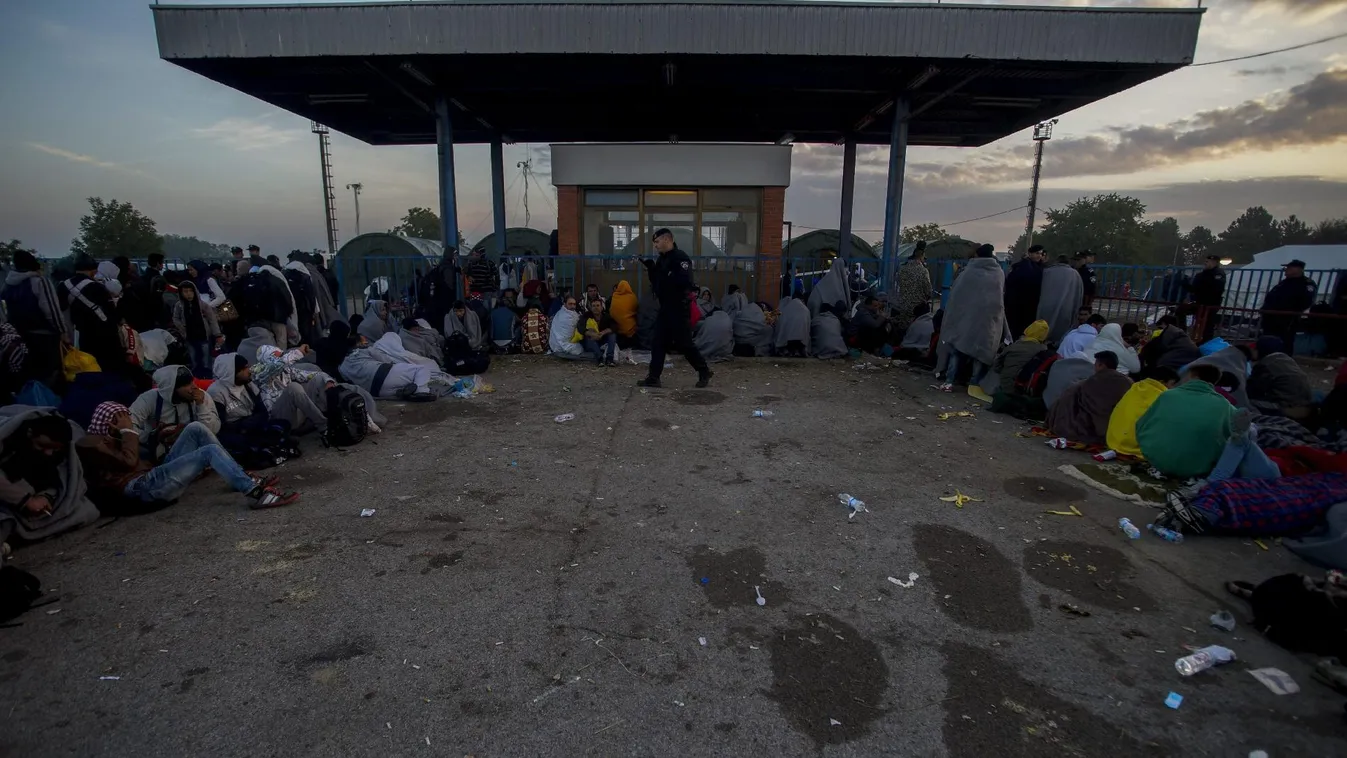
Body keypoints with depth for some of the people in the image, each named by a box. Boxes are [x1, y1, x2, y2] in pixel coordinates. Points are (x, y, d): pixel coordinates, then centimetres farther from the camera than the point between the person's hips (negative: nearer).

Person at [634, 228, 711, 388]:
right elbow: (656, 282, 17)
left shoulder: (680, 258, -15)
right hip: (665, 308, 9)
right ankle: (653, 377, 13)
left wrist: (665, 278, -22)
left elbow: (685, 281, -26)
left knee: (684, 343, -2)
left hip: (679, 309, -9)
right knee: (658, 343, 8)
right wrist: (650, 268, 2)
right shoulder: (661, 259, 13)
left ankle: (704, 372, 15)